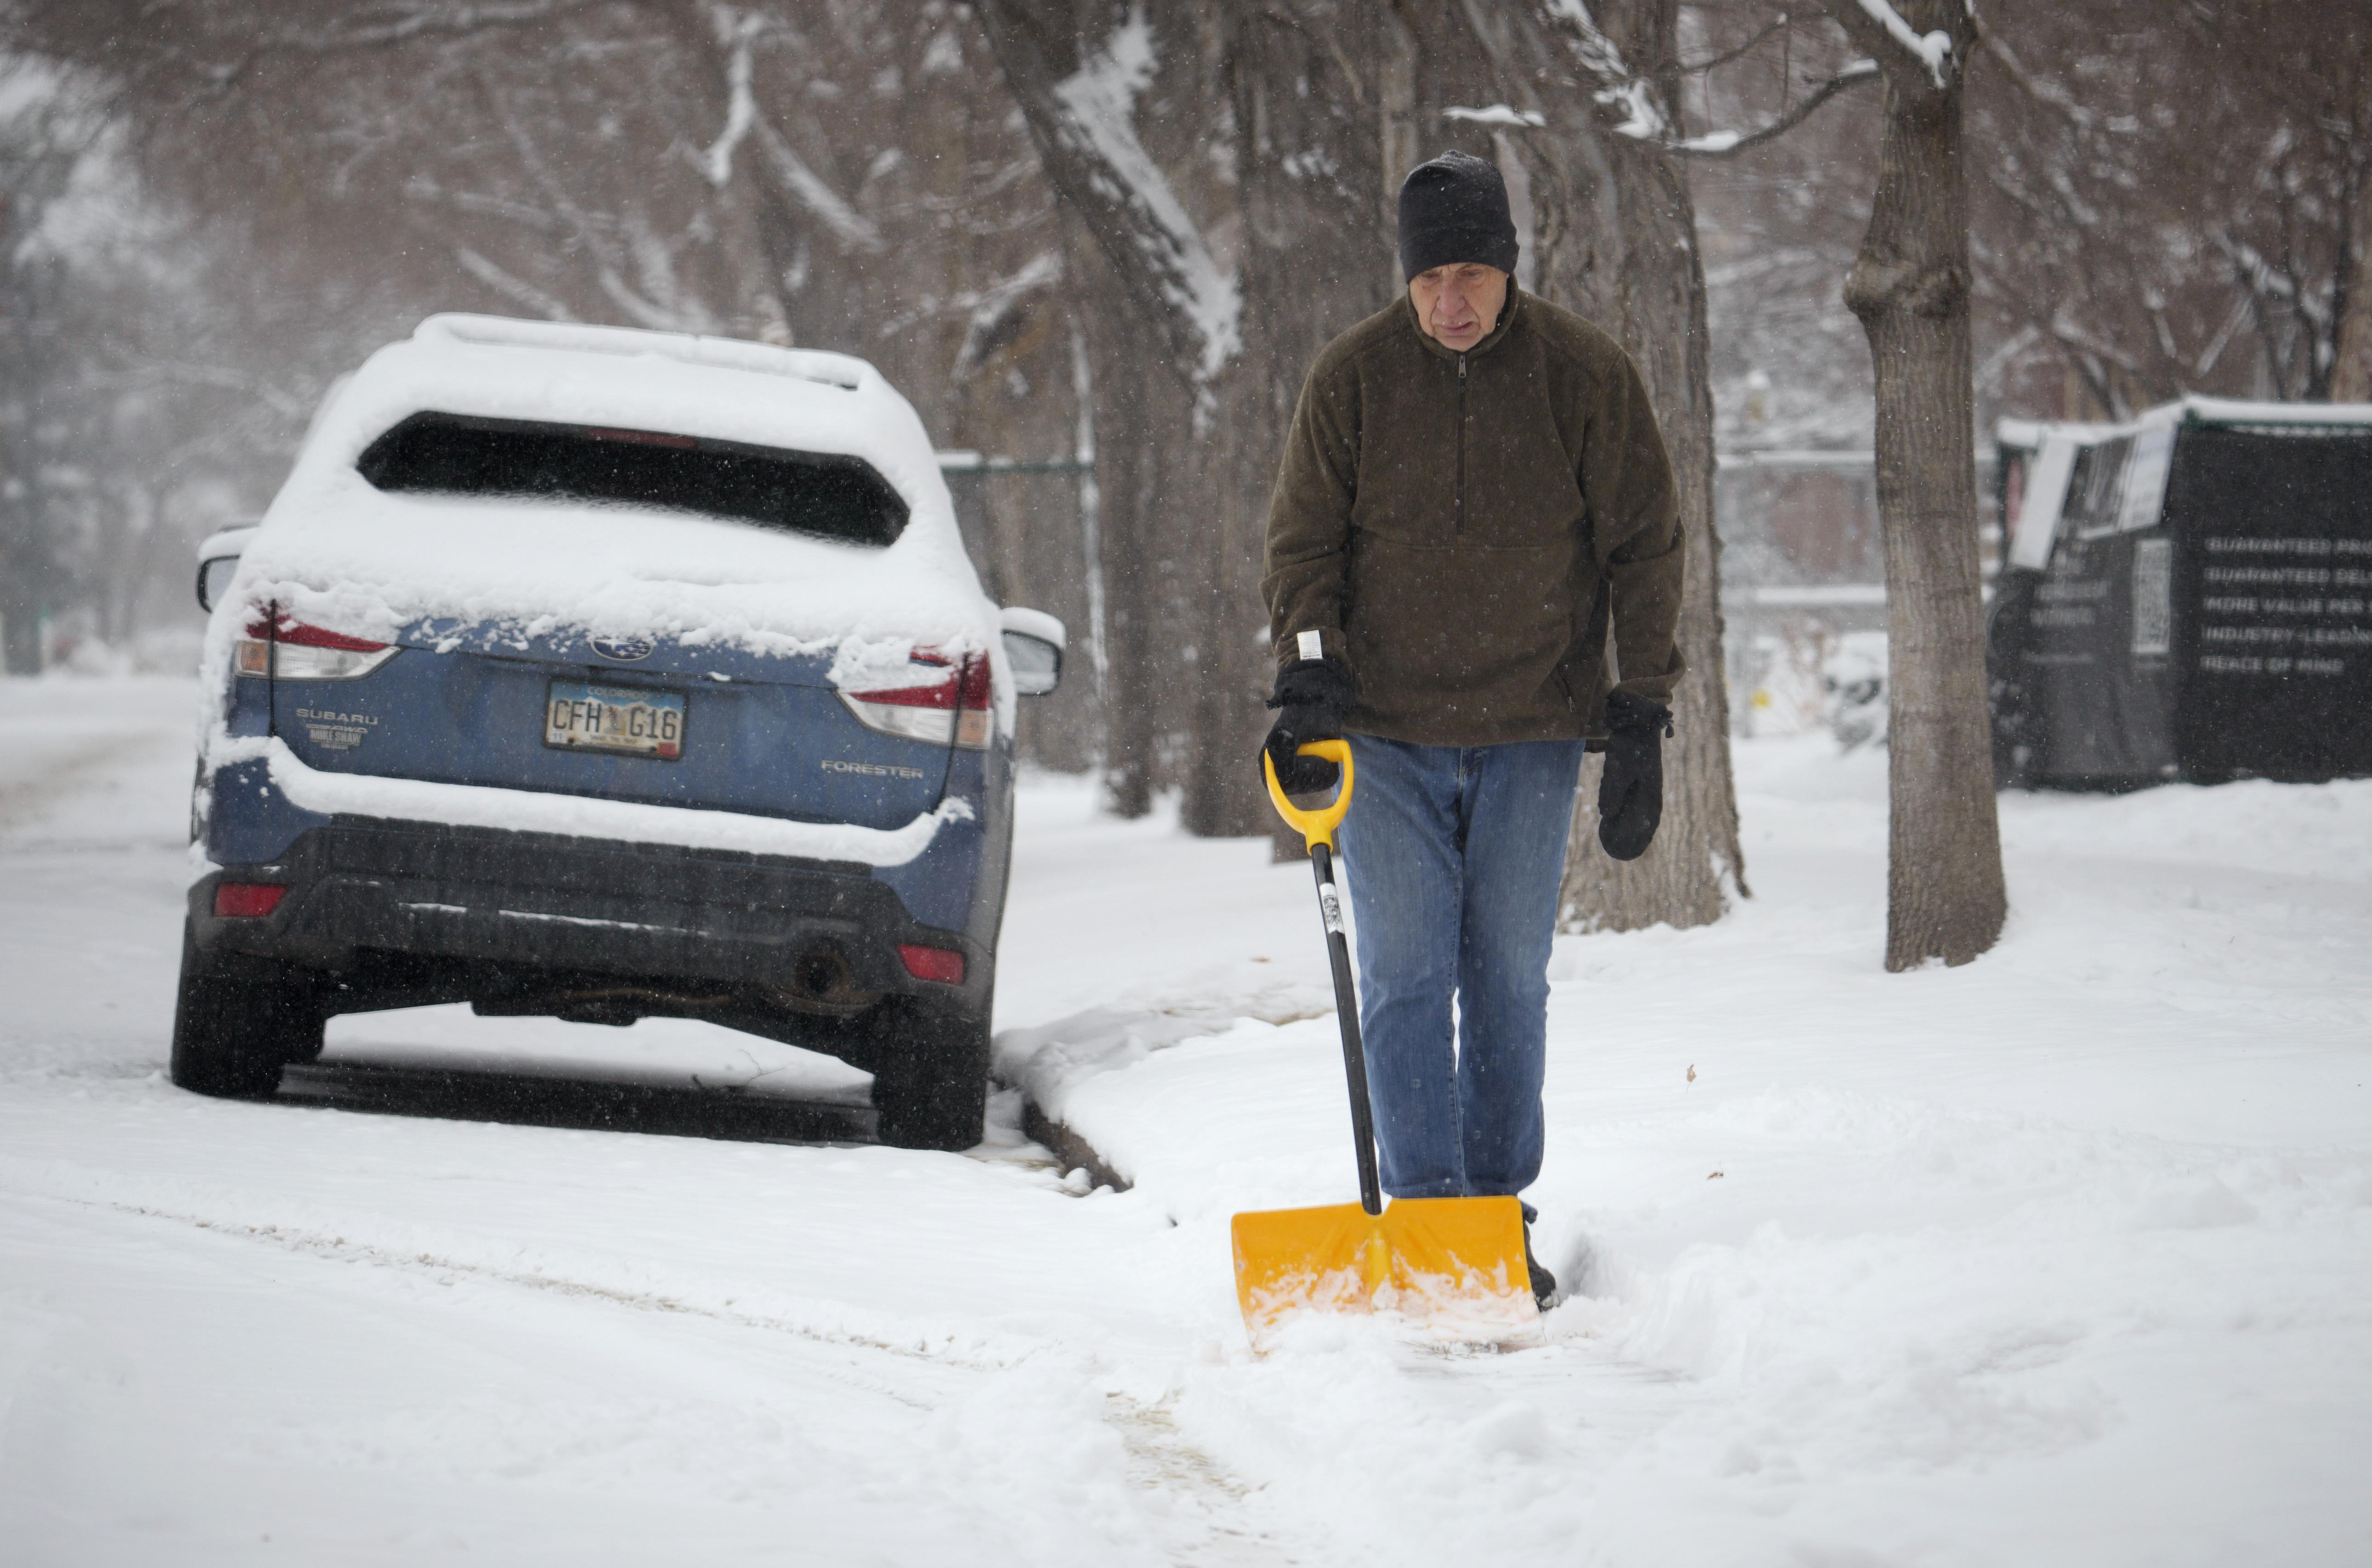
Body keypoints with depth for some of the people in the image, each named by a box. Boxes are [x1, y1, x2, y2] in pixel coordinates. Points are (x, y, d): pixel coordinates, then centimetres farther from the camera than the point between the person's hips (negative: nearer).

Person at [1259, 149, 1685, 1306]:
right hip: (1386, 733, 0)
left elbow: (1642, 548, 1)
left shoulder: (1585, 374, -3)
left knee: (1510, 981, 4)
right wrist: (1308, 673, -12)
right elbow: (1303, 541, 3)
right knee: (1406, 979, -5)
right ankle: (1421, 1211, -3)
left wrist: (1640, 717, -4)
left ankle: (1500, 1212, 11)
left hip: (1532, 732, 0)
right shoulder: (1353, 376, -2)